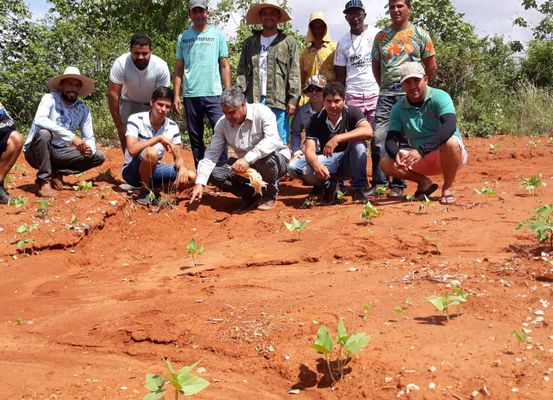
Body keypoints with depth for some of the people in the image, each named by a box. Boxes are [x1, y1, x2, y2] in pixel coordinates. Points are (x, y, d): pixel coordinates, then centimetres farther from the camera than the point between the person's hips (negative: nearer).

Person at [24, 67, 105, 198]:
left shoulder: (83, 110, -1)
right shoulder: (50, 99, -15)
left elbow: (89, 137, 0)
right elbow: (39, 120, -34)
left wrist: (89, 148, -26)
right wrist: (71, 136, -38)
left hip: (58, 152, 5)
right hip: (36, 152, -4)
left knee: (99, 157, -7)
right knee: (44, 133, -36)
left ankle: (57, 173, 3)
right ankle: (44, 181, -20)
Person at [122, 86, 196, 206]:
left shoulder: (172, 127, -3)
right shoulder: (136, 120, -18)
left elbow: (178, 157, -2)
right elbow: (132, 150, -31)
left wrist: (182, 168, -25)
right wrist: (159, 138, -30)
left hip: (153, 170, 5)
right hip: (132, 171, -5)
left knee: (191, 177, -13)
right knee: (151, 152, -37)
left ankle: (152, 191, -2)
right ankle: (145, 191, -13)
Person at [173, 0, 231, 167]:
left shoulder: (217, 35, 6)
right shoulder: (183, 37, 11)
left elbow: (225, 66, 5)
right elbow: (179, 69, 11)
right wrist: (176, 95, 3)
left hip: (213, 94, -2)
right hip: (190, 95, 2)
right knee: (195, 138, 7)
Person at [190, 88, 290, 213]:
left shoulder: (262, 112, -20)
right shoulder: (222, 123, -7)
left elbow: (272, 140, -34)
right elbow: (211, 154, -8)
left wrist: (248, 159, -45)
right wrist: (200, 183, -20)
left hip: (276, 160, -4)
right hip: (246, 166, 4)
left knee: (266, 157, -39)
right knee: (214, 174, -16)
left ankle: (270, 194, -8)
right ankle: (252, 195, 3)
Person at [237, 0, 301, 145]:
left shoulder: (289, 42, 8)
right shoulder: (249, 43, 16)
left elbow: (294, 74, 2)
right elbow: (242, 72, 11)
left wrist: (293, 99, -6)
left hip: (278, 101, -2)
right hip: (254, 101, 2)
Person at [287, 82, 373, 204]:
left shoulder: (352, 112, -13)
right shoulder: (316, 120, -9)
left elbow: (368, 132, -32)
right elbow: (310, 150, -18)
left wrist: (338, 138, -41)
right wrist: (316, 165, -42)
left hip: (349, 162, -1)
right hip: (326, 160, 1)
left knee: (359, 142, -32)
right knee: (293, 167, -25)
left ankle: (358, 189, -19)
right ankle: (327, 185, 1)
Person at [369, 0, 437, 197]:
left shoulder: (420, 35, 5)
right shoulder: (381, 36, 13)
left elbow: (431, 66, 9)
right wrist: (384, 86, 13)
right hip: (386, 94, 3)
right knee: (378, 137, -7)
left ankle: (398, 185, 6)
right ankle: (379, 183, 0)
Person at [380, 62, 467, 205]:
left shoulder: (439, 97, -15)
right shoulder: (398, 109, -2)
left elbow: (450, 126, -32)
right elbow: (391, 140, -8)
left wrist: (421, 150, -43)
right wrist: (396, 153, -34)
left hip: (448, 156, -4)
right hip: (421, 160, 4)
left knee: (450, 142, -37)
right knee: (386, 162, -17)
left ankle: (447, 188, -12)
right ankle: (424, 183, 5)